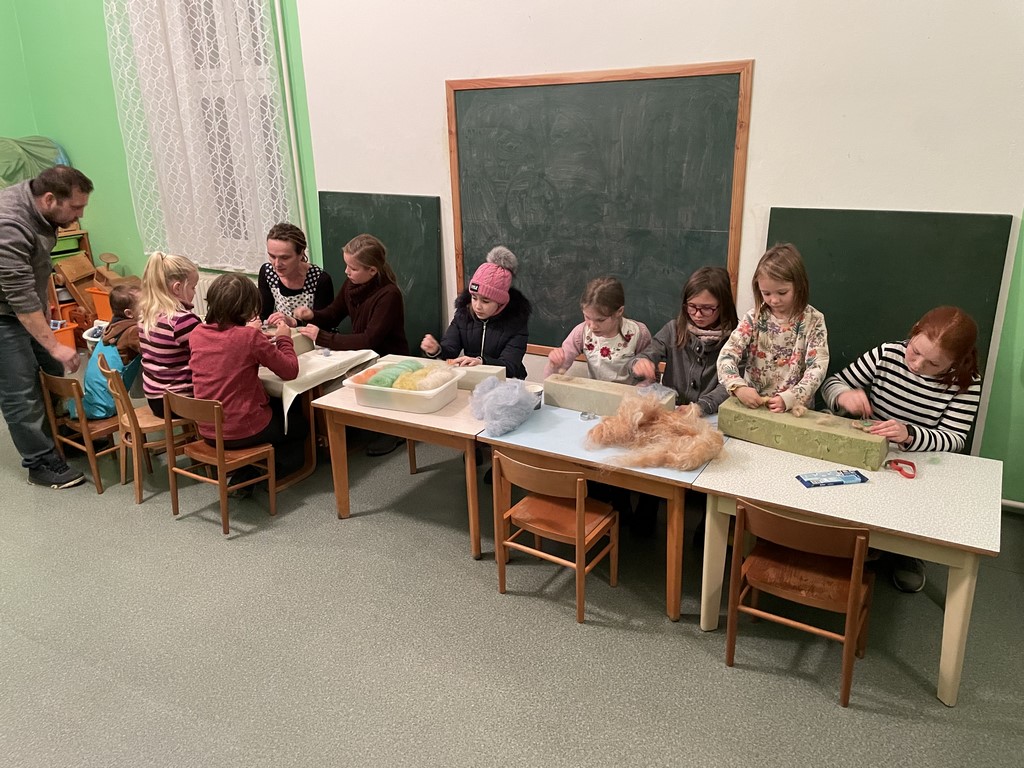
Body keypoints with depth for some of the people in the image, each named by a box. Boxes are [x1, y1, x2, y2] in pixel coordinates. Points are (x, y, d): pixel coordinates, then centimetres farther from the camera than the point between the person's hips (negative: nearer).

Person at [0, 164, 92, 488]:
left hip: (29, 304, 9)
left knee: (55, 371, 12)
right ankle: (41, 463, 7)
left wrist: (44, 301, 21)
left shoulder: (38, 206, -5)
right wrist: (55, 346, -29)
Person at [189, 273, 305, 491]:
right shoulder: (250, 337, -21)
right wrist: (284, 338, 2)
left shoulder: (196, 334, -3)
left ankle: (244, 476, 22)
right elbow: (290, 371, -12)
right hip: (243, 430, -5)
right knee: (299, 422, 24)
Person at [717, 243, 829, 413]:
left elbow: (817, 367, -9)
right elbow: (727, 354, -7)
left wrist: (789, 399, -23)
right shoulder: (754, 318, 1)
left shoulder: (813, 320, -2)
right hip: (752, 405, -1)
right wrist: (738, 387, -25)